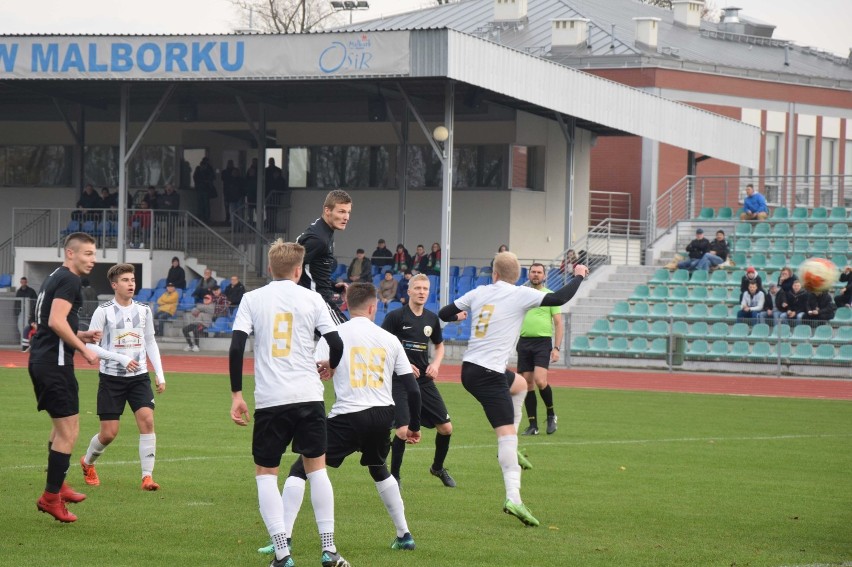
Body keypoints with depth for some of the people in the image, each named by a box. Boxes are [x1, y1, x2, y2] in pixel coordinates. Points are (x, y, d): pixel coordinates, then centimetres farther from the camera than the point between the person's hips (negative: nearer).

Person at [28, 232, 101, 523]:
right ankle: (51, 497, -5)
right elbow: (56, 322, -23)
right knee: (68, 432, -7)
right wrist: (84, 349, -16)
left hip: (40, 360, 11)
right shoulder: (68, 281, -12)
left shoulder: (55, 278, 18)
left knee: (61, 425, 25)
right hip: (55, 363, -11)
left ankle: (57, 486, 34)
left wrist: (81, 335, 17)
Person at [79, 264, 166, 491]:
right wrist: (121, 359, -18)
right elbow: (90, 345, -9)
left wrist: (160, 374, 7)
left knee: (147, 420, -17)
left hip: (139, 376, 3)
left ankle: (147, 476, -15)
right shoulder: (104, 311, -7)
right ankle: (87, 462, 30)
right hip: (111, 377, -3)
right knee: (109, 433, -1)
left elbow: (151, 343, 15)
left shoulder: (143, 310, 6)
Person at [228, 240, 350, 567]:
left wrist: (236, 395, 1)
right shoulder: (311, 299, 4)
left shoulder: (252, 299, 4)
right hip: (309, 396, 1)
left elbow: (236, 348, -4)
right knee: (316, 467, 14)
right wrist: (329, 367, 24)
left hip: (270, 400, -1)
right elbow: (336, 344, 2)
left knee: (265, 473, 8)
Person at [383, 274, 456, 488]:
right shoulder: (396, 316, -7)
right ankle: (394, 476, 4)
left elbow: (439, 345, 23)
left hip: (425, 381, 5)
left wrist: (436, 363, 3)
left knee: (446, 428, 2)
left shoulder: (432, 318, 9)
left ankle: (438, 467, 27)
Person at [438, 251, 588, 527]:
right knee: (507, 432, -11)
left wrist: (459, 315, 39)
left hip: (470, 367, 7)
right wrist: (578, 276, 4)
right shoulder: (520, 295, -8)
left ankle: (509, 449, 29)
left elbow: (444, 314, 16)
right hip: (489, 374, -7)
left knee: (519, 384, 34)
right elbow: (559, 299, -13)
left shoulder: (479, 293, 8)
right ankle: (513, 497, -25)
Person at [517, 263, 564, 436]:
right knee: (527, 383, 1)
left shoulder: (550, 296, 3)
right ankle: (533, 425, 7)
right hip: (524, 342, 4)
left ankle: (551, 415, 3)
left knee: (540, 380, -19)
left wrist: (556, 348, -7)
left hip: (543, 342, -4)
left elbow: (558, 323, 2)